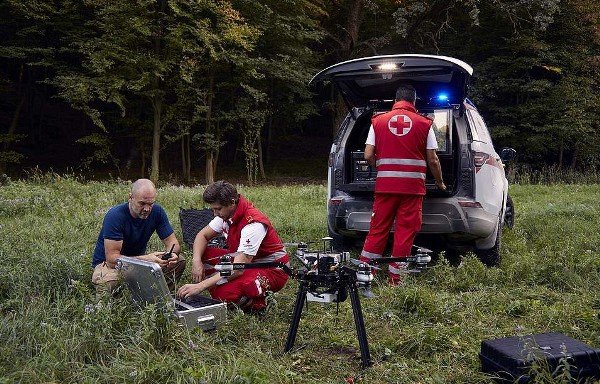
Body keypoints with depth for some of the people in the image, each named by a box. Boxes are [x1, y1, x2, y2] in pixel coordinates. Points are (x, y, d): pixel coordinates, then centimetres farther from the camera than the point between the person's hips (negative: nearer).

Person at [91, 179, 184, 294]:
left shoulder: (157, 211, -10)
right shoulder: (115, 215, -25)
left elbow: (172, 242, -7)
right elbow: (112, 258, -31)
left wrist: (172, 254, -33)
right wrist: (146, 259, -45)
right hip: (108, 262, -4)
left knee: (179, 262, -16)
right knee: (107, 284, -39)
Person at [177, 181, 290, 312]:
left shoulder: (253, 224, -30)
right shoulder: (226, 213, -5)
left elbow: (238, 269, -34)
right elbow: (203, 236, 6)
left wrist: (200, 286, -37)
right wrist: (196, 261, -15)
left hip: (272, 271, -8)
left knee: (224, 293, -30)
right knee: (204, 255, -8)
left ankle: (257, 303, -3)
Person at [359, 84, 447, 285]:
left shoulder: (378, 121, 7)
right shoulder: (424, 124, 3)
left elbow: (368, 156, 1)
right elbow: (432, 160, 2)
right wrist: (440, 183, 18)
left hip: (385, 185, 2)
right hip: (413, 186, -1)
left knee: (378, 230, 9)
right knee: (405, 232, 5)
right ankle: (395, 279, 8)